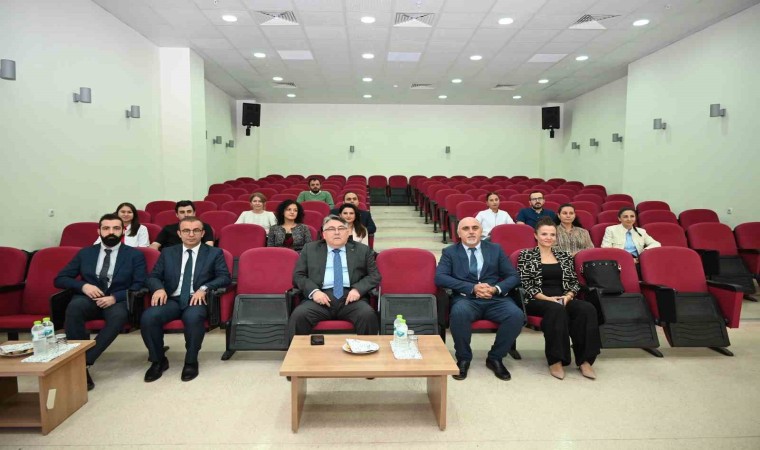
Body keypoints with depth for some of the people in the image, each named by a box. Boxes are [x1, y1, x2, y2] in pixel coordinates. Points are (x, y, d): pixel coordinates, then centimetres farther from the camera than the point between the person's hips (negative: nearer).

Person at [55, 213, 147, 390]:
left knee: (119, 315, -37)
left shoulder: (135, 255, 8)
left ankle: (84, 362, -31)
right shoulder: (85, 253, 15)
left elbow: (139, 285, -1)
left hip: (118, 301, -2)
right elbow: (60, 279, 12)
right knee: (75, 306, -34)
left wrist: (114, 297, -17)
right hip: (89, 298, 2)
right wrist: (83, 286, -9)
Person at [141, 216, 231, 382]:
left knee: (193, 317, -37)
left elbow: (225, 277, 0)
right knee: (148, 317, -28)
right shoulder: (168, 253, 19)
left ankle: (191, 362, -12)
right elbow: (153, 277, 13)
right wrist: (159, 288, -11)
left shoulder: (214, 253, 10)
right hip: (172, 299, 3)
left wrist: (204, 288, -18)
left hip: (196, 300, -3)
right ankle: (158, 361, -3)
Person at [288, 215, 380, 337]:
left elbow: (375, 276, 10)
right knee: (299, 315, -28)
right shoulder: (310, 249, 14)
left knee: (368, 315, -30)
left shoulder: (362, 250, 14)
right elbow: (298, 275, 10)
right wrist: (313, 291, -10)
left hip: (351, 297, 0)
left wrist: (358, 289, -10)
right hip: (321, 297, 0)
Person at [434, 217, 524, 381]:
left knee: (517, 315, -27)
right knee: (459, 312, -36)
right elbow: (440, 277, -6)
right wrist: (472, 288, -16)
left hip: (495, 299, 2)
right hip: (466, 299, -2)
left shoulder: (495, 249, 16)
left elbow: (513, 276, 10)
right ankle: (463, 359, -9)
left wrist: (496, 288, -11)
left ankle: (495, 358, -2)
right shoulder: (450, 252, 9)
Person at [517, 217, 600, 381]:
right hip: (537, 301, -4)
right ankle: (555, 360, -29)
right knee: (557, 310, -38)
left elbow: (574, 282, 14)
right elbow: (525, 285, -4)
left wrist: (567, 296, -8)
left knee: (587, 309, -28)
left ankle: (584, 360, -23)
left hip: (563, 299, 4)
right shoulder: (526, 255, 5)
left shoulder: (565, 256, 18)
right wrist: (547, 298, -16)